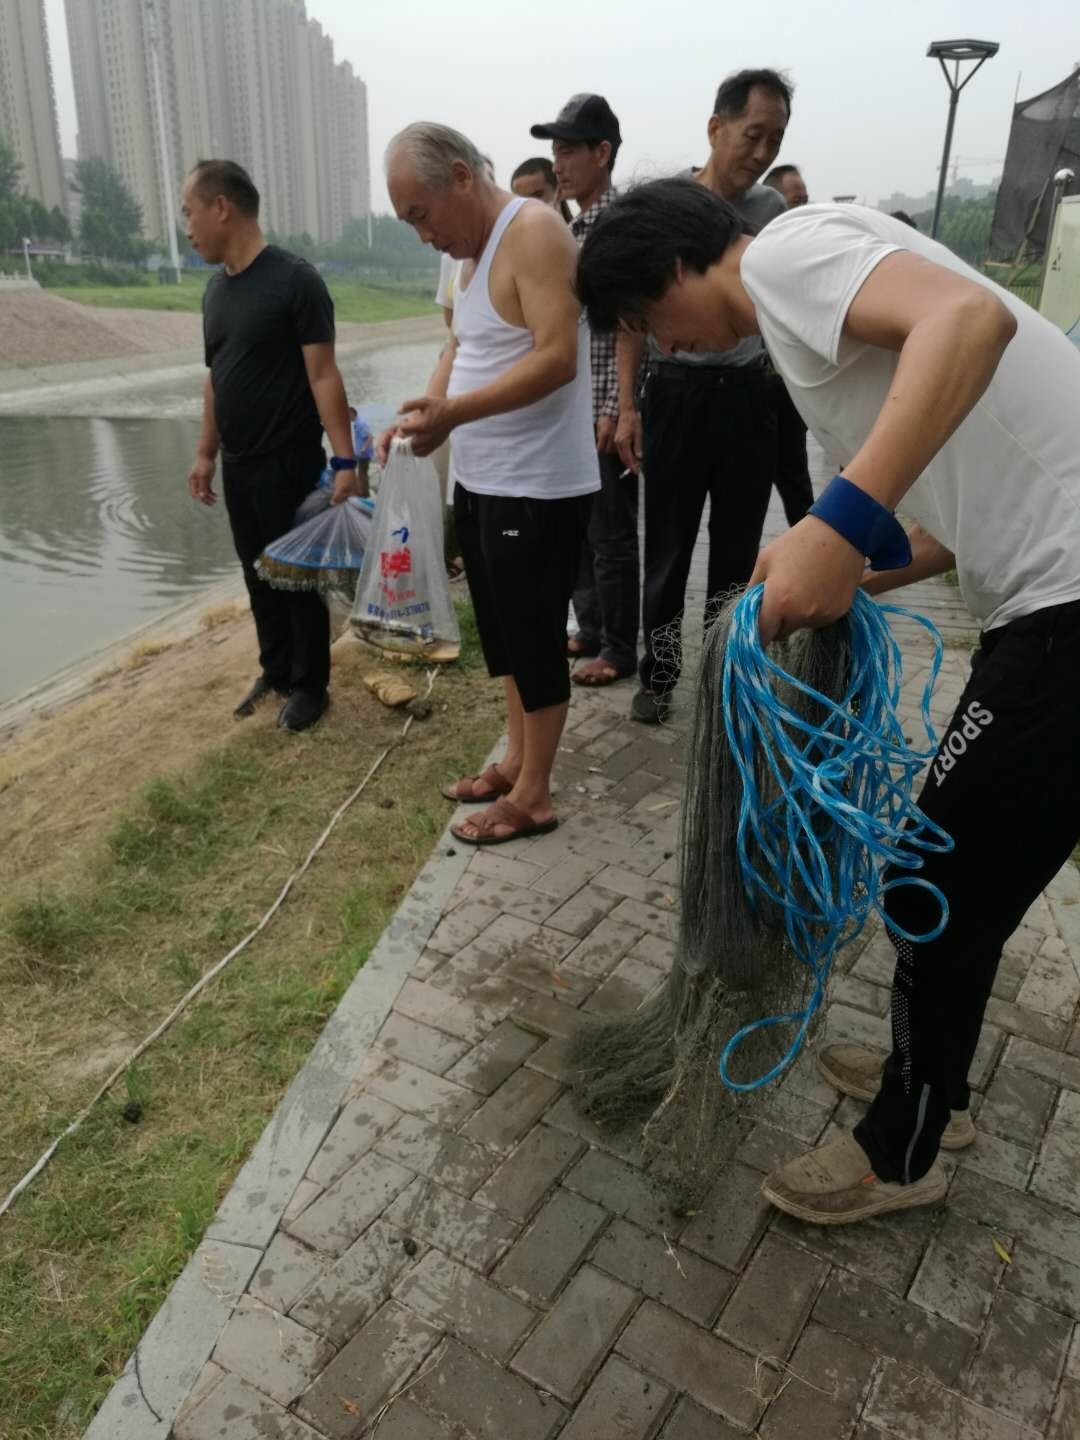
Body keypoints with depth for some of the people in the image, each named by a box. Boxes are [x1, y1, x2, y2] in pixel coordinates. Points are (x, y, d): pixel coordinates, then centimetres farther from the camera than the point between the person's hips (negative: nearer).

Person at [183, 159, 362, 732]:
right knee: (258, 576, 14)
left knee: (297, 576, 3)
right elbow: (215, 378, 16)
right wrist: (206, 453, 16)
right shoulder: (216, 288, 10)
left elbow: (324, 375, -16)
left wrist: (345, 459, -20)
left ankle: (310, 685, 17)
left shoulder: (294, 279, -12)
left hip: (289, 465, -7)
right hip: (238, 467, 7)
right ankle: (275, 670, 29)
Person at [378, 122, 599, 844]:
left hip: (538, 486, -10)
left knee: (534, 638, -1)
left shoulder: (535, 230, -14)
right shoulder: (477, 249, 15)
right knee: (504, 633, 17)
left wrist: (453, 414, -28)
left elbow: (556, 358, -24)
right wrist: (425, 410, -1)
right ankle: (517, 761, 31)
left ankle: (534, 795, 11)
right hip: (482, 481, 10)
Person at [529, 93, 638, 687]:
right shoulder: (569, 229, 14)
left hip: (603, 407, -9)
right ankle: (591, 629, 30)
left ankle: (619, 649, 14)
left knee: (611, 533, 1)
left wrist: (614, 410, -20)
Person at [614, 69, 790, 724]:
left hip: (750, 394, 3)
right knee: (668, 545, 3)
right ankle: (660, 672, 17)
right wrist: (628, 406, -5)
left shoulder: (774, 211, 7)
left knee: (738, 543, 10)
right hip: (676, 392, -3)